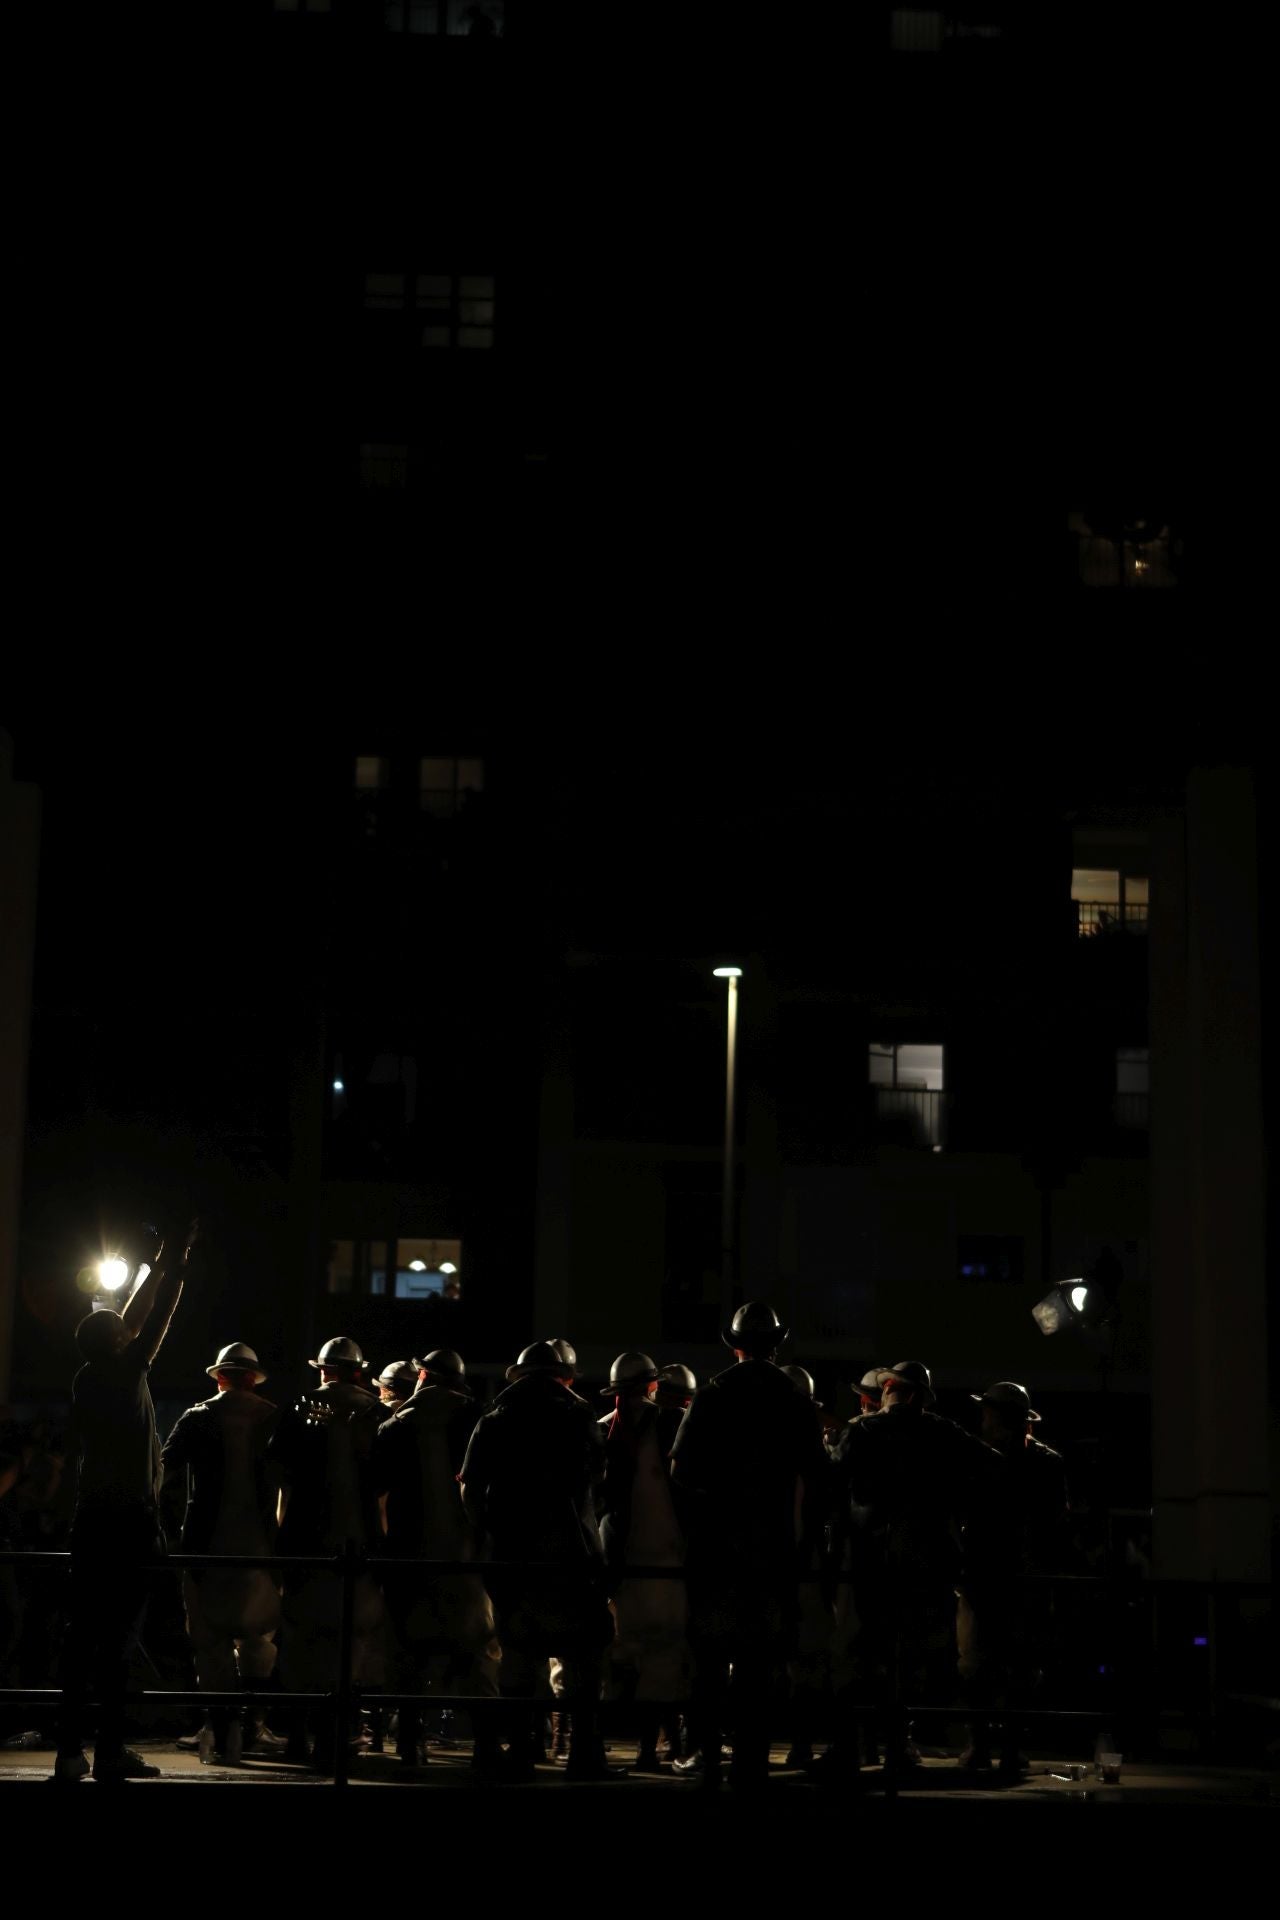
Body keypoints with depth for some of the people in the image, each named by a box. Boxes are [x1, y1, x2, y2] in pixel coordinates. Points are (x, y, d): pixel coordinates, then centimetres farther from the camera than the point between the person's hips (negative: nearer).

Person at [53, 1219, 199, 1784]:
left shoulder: (86, 1381, 7)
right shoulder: (125, 1375, -11)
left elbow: (131, 1321, 19)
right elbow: (154, 1320, -3)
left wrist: (156, 1269, 26)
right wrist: (176, 1265, 7)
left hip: (92, 1524, 7)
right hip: (130, 1523, -7)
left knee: (82, 1634, 6)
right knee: (117, 1638, -5)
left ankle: (70, 1748, 7)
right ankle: (110, 1749, -4)